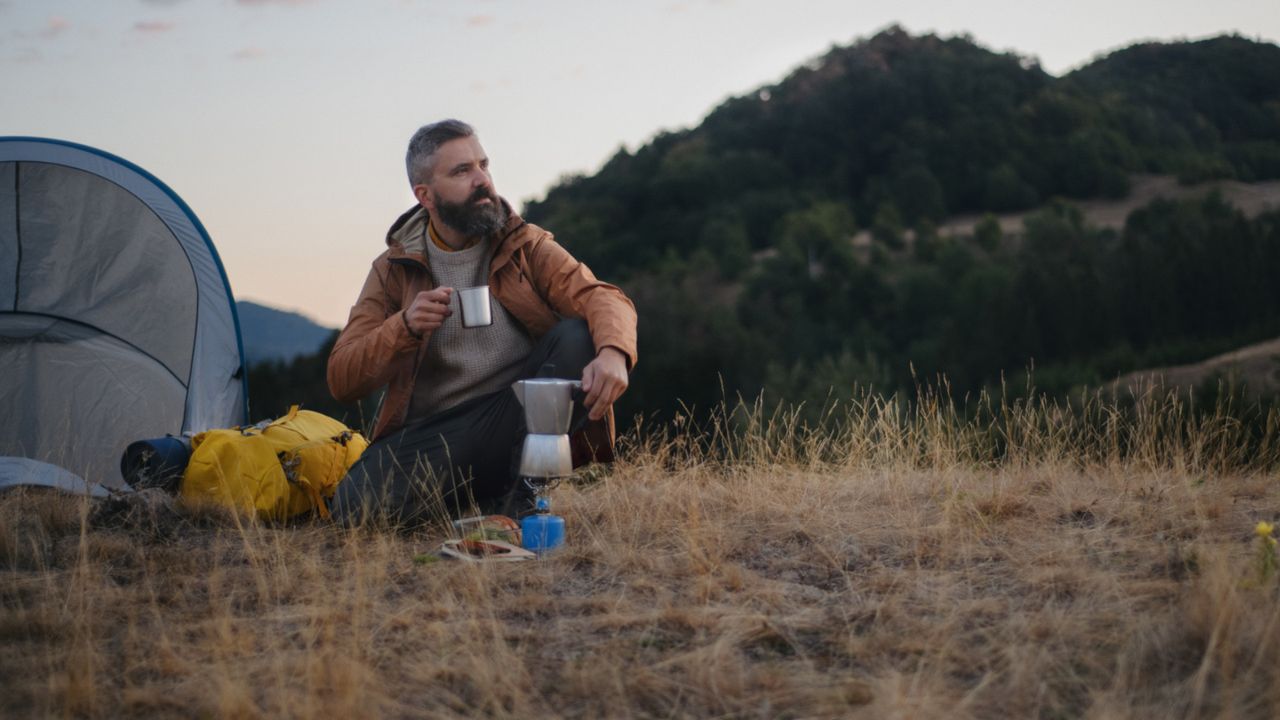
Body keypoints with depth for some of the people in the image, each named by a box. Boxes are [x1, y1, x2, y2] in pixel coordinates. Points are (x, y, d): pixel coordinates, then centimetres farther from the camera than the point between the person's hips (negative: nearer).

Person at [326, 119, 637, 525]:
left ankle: (523, 495, -20)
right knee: (358, 504, -31)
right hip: (434, 436, 0)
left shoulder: (526, 246, 6)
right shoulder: (394, 270, 6)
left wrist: (613, 353, -37)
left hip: (520, 421, 1)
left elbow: (604, 298, -12)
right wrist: (405, 327, -19)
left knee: (578, 338, -25)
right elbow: (341, 381, 0)